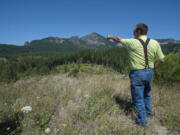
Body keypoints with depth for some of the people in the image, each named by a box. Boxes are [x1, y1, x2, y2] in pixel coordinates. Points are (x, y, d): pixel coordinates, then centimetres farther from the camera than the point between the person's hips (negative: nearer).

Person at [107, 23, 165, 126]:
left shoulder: (132, 42, -12)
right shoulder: (155, 43, 0)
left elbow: (119, 39, 6)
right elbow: (161, 60, 2)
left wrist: (111, 37, 25)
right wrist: (151, 69, 12)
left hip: (137, 73, -6)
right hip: (149, 72, 6)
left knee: (138, 98, 7)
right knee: (146, 93, 28)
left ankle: (142, 121, 17)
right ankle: (148, 111, 47)